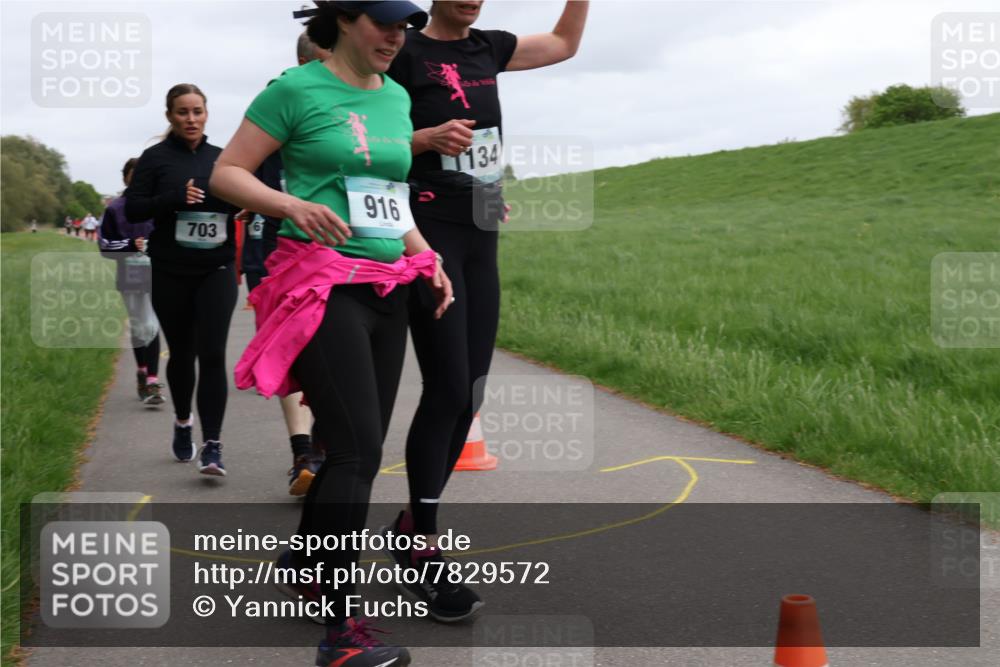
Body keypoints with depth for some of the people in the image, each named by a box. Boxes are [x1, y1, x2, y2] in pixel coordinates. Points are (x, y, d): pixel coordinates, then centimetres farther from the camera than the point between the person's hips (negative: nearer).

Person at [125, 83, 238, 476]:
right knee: (181, 353, 12)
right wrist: (174, 198, -21)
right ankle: (182, 422, 38)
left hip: (216, 271, 0)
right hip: (170, 274, 0)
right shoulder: (155, 158, 0)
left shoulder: (221, 158, 7)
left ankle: (212, 446, -13)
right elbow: (132, 210, -4)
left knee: (212, 354, -11)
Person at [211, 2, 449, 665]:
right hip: (323, 283, -7)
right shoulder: (297, 89, -6)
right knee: (358, 450, -14)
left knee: (359, 448, 12)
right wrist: (294, 205, -21)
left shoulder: (397, 98, 14)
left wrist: (427, 260, 10)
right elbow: (227, 173, -5)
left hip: (387, 287, 7)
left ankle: (305, 558, 35)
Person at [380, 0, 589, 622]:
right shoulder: (404, 53, -5)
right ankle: (424, 551, -2)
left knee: (469, 394, 6)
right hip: (429, 233, -7)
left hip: (480, 237, 7)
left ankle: (411, 523, 20)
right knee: (447, 390, -11)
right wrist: (427, 138, -19)